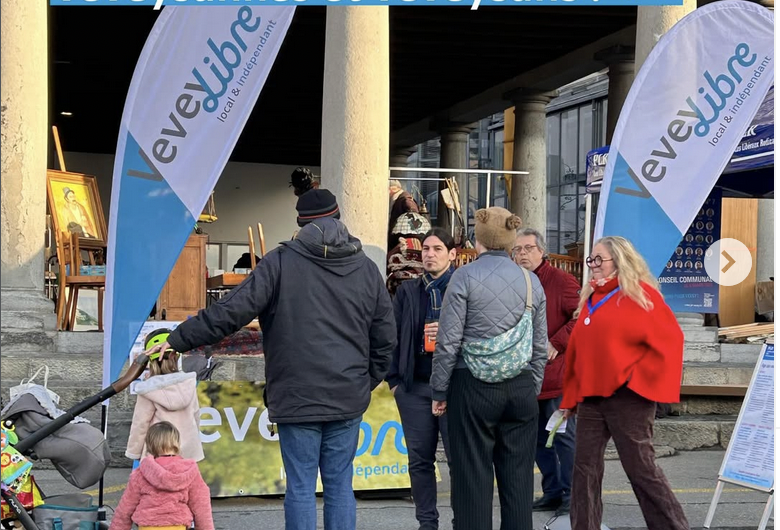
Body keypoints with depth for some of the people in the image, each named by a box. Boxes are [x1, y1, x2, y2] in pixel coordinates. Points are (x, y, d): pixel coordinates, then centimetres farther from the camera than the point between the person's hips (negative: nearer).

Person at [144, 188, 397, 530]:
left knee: (301, 488, 2)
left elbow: (231, 311, -11)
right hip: (348, 399, 3)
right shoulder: (366, 269, 7)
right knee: (340, 486, 9)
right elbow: (385, 338, 9)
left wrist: (177, 341, -6)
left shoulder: (282, 262, -5)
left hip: (297, 399, -3)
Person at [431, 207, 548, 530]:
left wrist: (440, 391, 2)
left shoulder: (466, 276, -5)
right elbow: (540, 346, 12)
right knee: (518, 476, 8)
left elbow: (449, 341, -7)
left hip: (473, 387, -3)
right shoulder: (531, 281, 7)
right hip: (521, 388, 4)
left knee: (473, 477, 2)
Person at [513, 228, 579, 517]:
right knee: (539, 439, 13)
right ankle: (552, 492, 24)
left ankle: (571, 496, 4)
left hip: (556, 376, -7)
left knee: (563, 436, -3)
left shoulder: (561, 280, -8)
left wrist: (556, 344, -17)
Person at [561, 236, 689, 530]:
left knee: (641, 468, -3)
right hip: (590, 396, 7)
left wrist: (639, 377, -15)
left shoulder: (640, 294, -5)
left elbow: (669, 339, -12)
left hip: (627, 396, -7)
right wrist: (571, 395, 16)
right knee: (585, 468, 5)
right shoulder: (590, 298, 15)